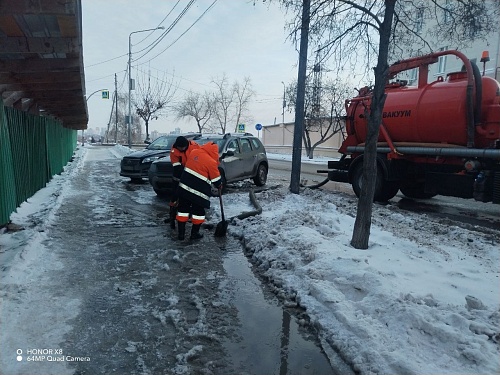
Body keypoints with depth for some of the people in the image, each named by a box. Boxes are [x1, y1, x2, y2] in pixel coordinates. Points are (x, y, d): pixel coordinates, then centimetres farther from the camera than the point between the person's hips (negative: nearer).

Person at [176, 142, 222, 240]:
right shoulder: (211, 162, -12)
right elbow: (216, 179, -2)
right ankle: (194, 233, 19)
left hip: (184, 187, 6)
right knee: (198, 211, 11)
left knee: (183, 209, 13)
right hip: (198, 192, -5)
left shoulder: (194, 152, 5)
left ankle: (181, 233, 18)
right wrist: (219, 186, 17)